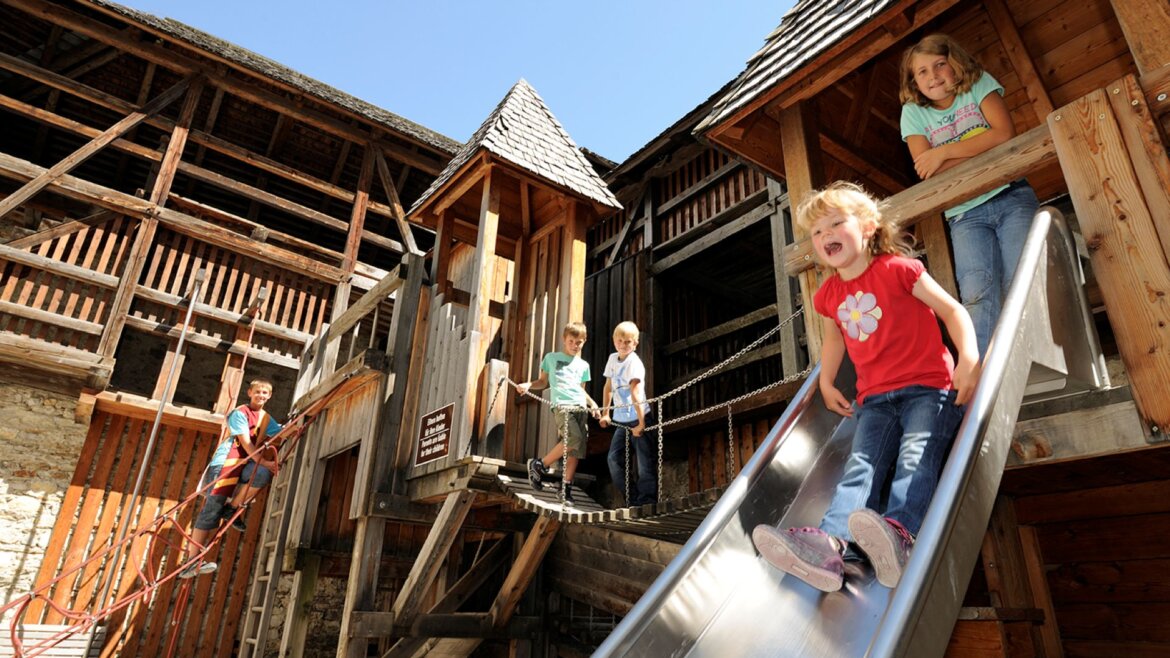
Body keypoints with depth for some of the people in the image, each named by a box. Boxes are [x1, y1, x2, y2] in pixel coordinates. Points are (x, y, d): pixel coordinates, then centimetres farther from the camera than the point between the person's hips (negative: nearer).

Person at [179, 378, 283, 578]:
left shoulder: (266, 419, 15)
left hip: (245, 465, 6)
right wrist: (263, 462, -25)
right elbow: (246, 443, -15)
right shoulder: (240, 413, -6)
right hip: (225, 463, -6)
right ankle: (191, 561, -7)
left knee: (264, 473, -26)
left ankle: (232, 509, -7)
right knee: (213, 509, -13)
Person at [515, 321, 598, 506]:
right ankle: (539, 465, -7)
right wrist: (528, 385, -2)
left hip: (580, 407, 5)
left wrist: (593, 404, 10)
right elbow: (544, 382, 16)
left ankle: (566, 487, 8)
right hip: (561, 405, -4)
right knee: (574, 439, -25)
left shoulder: (584, 365, 22)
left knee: (576, 449, -3)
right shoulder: (551, 357, 14)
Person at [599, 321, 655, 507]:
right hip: (621, 419, 8)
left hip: (637, 418, -7)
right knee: (614, 458, 7)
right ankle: (632, 500, 18)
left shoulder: (634, 363, -14)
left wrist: (640, 422, -29)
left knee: (645, 462, -6)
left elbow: (636, 393, -23)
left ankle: (647, 502, 5)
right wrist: (605, 413, 14)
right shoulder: (613, 359, 8)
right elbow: (608, 387, 16)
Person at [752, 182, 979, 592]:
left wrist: (969, 358, -19)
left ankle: (898, 533, -51)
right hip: (875, 399, 4)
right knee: (860, 466, -17)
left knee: (917, 459, -28)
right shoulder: (829, 294, 13)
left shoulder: (897, 269, -3)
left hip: (928, 388, -4)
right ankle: (828, 543, -38)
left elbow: (951, 309, -4)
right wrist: (826, 382, 20)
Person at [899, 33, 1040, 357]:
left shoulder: (979, 84, 9)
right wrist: (984, 148, -9)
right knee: (978, 294, -18)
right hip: (965, 215, 0)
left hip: (1011, 198, 1)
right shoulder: (913, 112, 10)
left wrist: (944, 152, -10)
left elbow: (1005, 133, -8)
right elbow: (927, 173, -4)